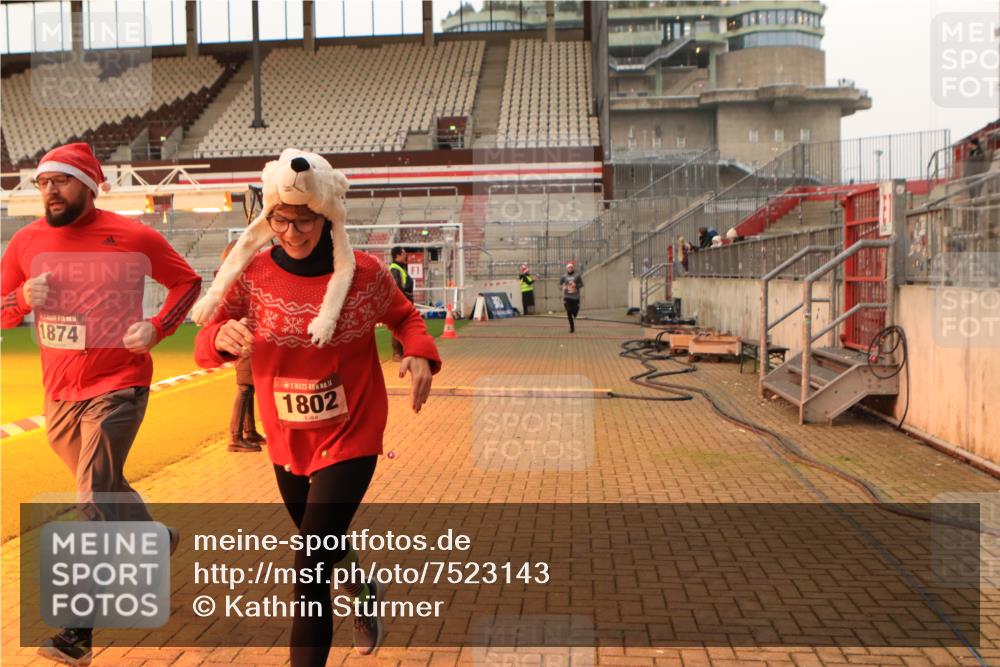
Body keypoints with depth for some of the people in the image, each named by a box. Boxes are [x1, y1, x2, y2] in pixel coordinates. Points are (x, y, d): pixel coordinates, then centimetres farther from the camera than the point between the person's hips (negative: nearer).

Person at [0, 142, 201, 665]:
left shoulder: (132, 237, -7)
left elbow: (186, 282, 4)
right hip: (59, 392, 5)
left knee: (95, 501, -9)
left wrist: (157, 327, -10)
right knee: (102, 489, 21)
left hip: (117, 387, -5)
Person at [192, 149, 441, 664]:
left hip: (350, 439, -4)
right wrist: (221, 337, -31)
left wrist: (419, 353, -17)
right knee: (325, 545, 27)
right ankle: (365, 592, 61)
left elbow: (404, 316, 4)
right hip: (286, 442, 4)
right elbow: (205, 345, -7)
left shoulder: (363, 273, -14)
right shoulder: (252, 274, -10)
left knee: (311, 569, -10)